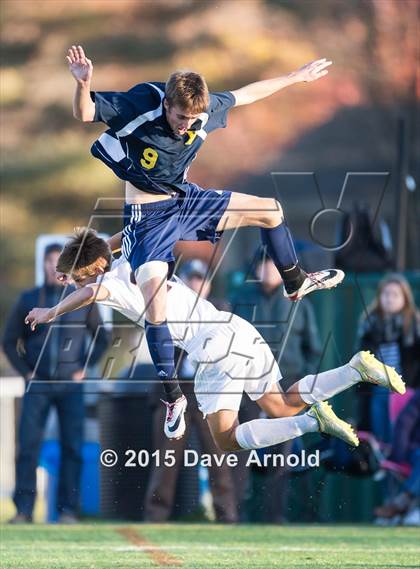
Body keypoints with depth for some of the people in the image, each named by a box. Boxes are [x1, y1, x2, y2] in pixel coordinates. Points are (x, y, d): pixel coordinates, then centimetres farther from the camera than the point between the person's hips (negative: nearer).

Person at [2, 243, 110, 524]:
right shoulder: (28, 299, 7)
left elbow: (102, 339, 12)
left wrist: (84, 369, 1)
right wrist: (26, 372, 0)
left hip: (70, 385, 0)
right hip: (37, 385, 0)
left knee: (72, 448, -3)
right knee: (28, 446, -8)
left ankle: (68, 509, 1)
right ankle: (24, 509, -6)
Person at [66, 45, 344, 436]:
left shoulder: (204, 109, -12)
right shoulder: (140, 105, -27)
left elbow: (246, 94, 6)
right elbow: (85, 114, -32)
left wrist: (296, 77, 15)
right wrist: (83, 83, -54)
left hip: (187, 200, 6)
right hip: (148, 216, -6)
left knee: (269, 210, 7)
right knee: (154, 299, -21)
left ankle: (295, 283, 36)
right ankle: (173, 397, -6)